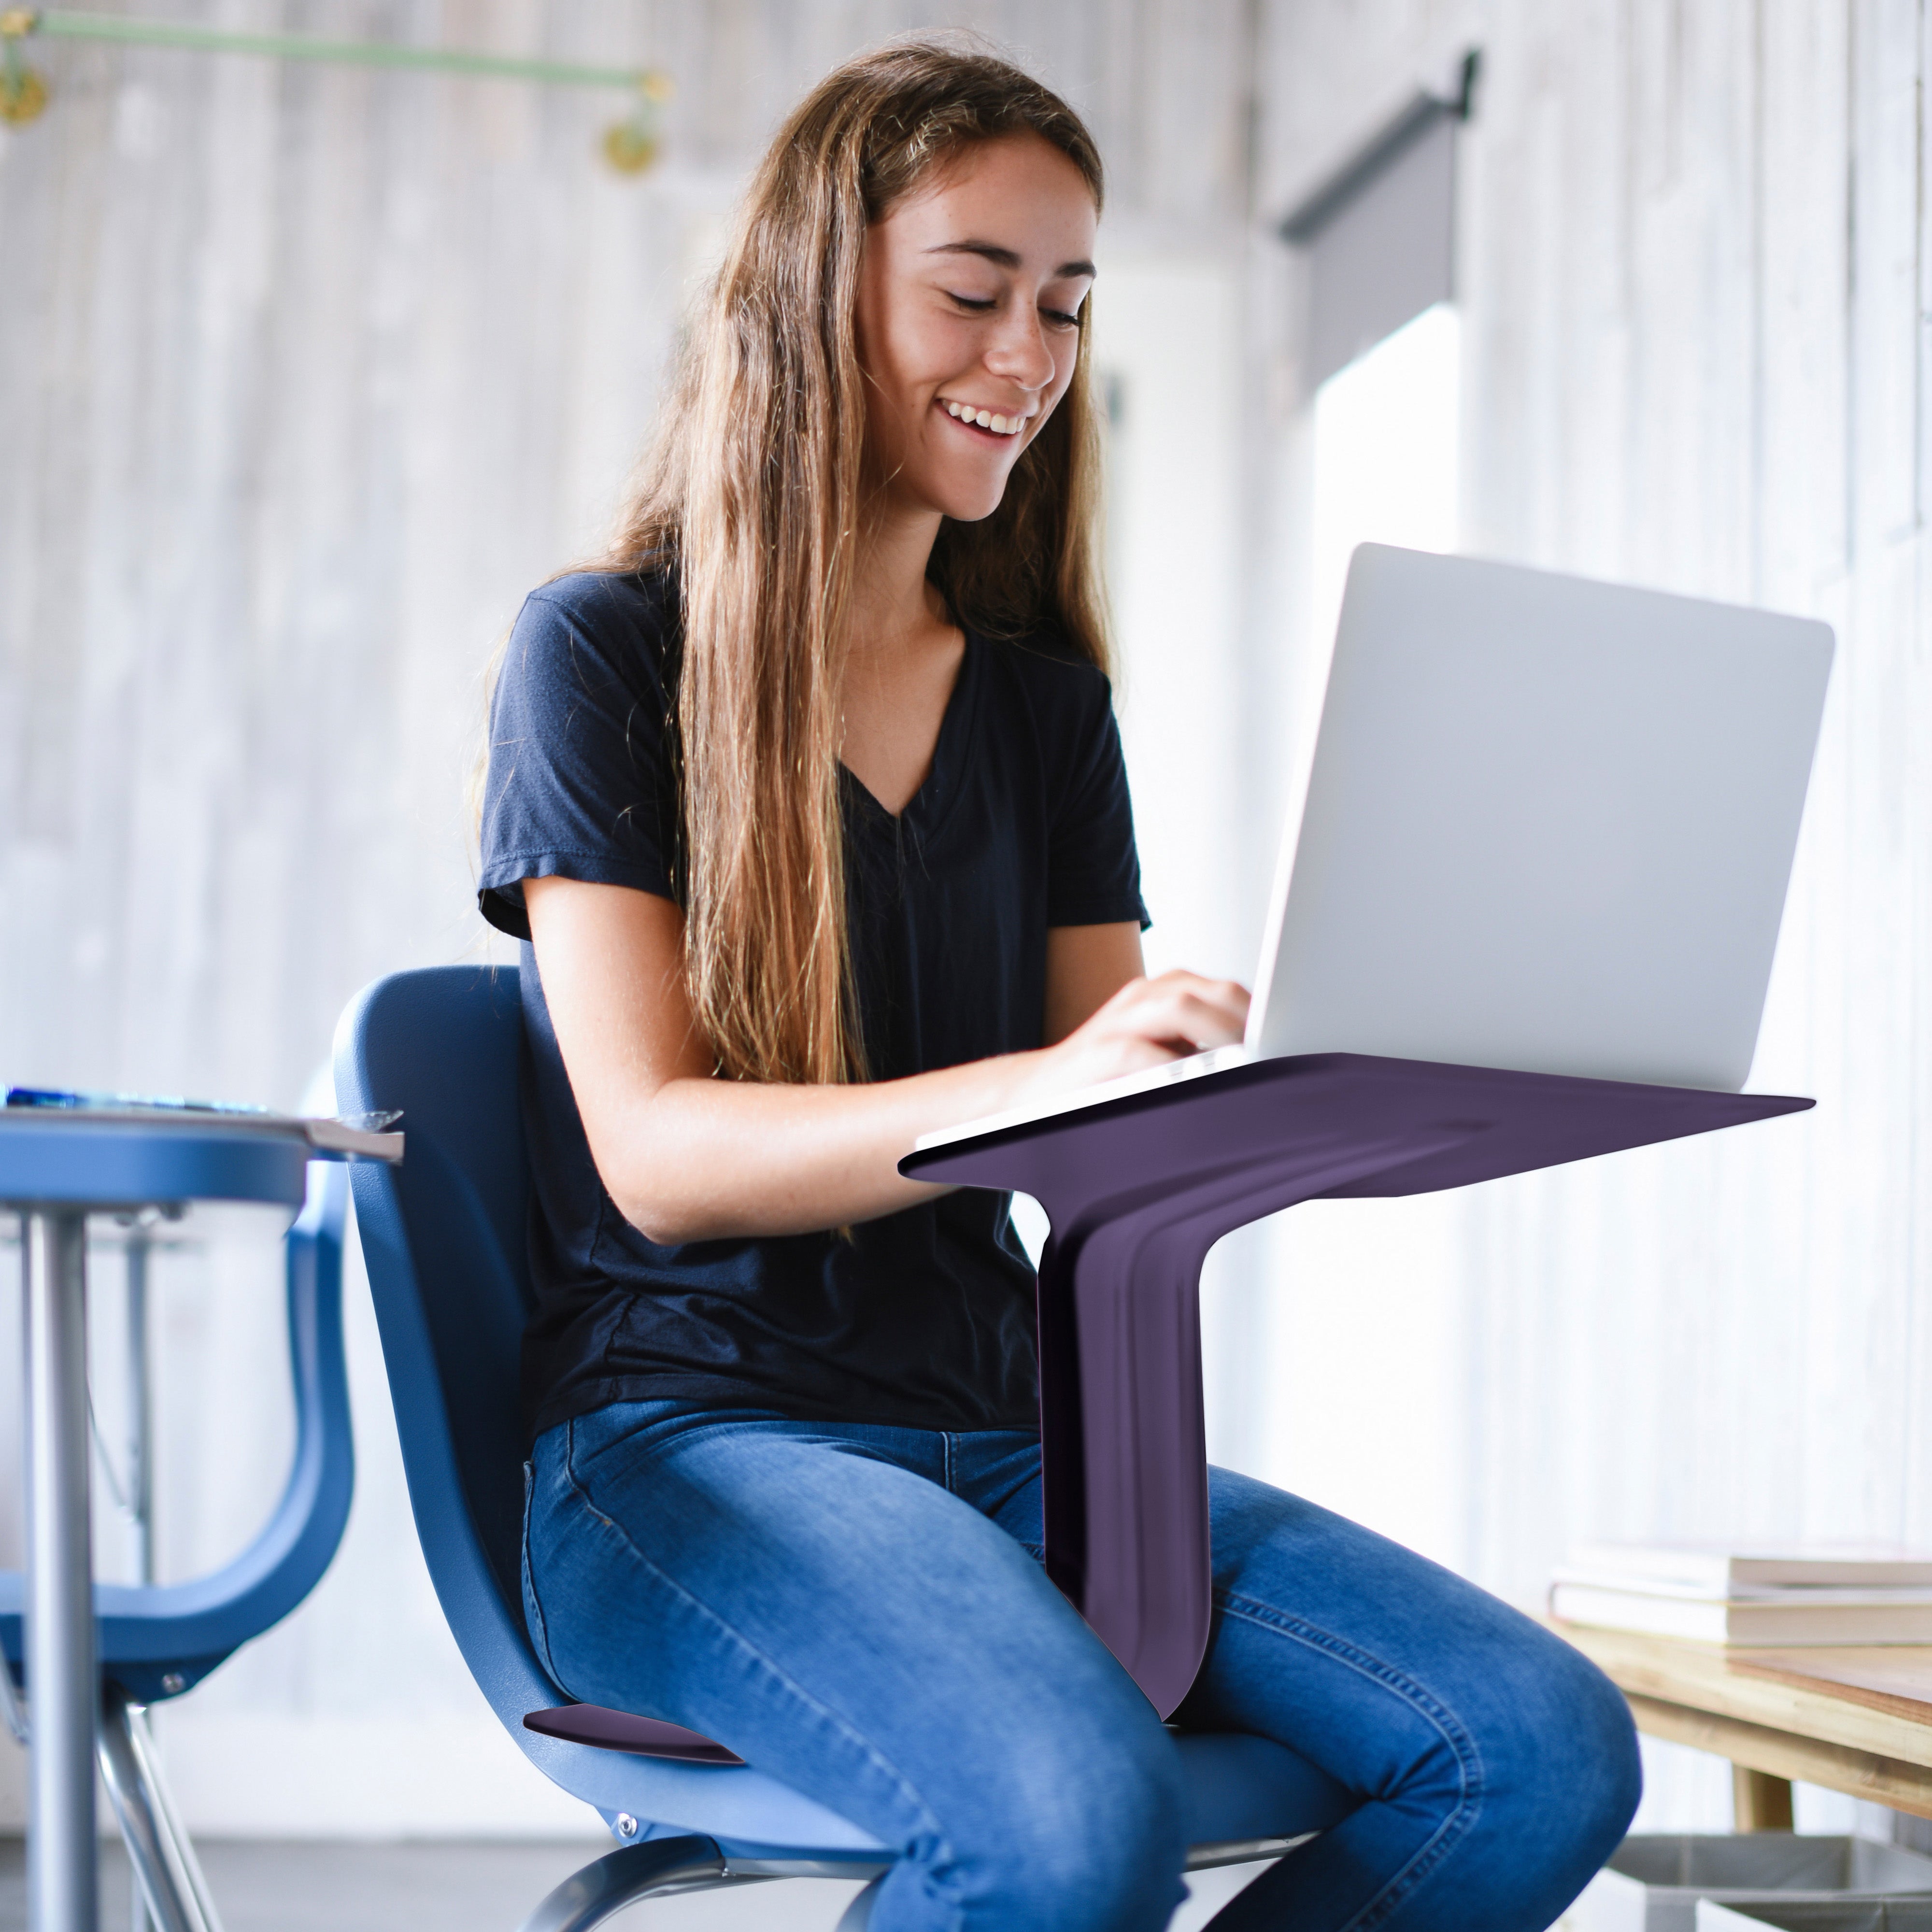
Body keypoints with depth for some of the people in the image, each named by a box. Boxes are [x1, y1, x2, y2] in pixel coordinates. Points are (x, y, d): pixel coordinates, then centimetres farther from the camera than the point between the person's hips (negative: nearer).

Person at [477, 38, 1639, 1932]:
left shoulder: (1045, 703, 17)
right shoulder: (601, 655, 0)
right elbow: (657, 1153, -11)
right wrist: (1042, 1086, -28)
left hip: (1010, 1442, 6)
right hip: (689, 1438, -5)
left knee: (1548, 1753, -18)